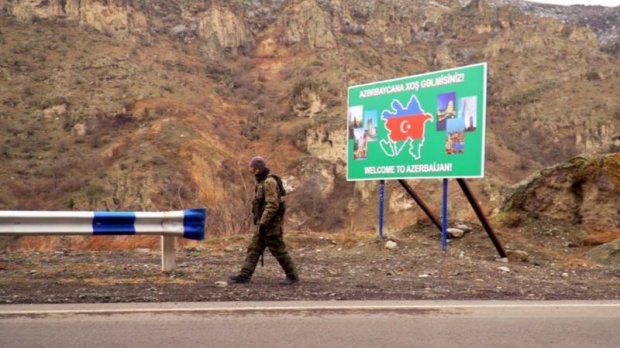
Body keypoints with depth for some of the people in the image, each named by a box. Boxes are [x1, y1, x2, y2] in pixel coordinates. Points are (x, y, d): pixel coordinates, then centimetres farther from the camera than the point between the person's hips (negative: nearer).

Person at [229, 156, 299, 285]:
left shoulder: (269, 182, -17)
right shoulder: (263, 182, 16)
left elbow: (272, 205, -25)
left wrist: (263, 223, -25)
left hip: (270, 224, -10)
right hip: (266, 224, 10)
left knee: (279, 250, -3)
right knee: (254, 249, 6)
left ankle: (292, 276, 7)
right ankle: (244, 276, 5)